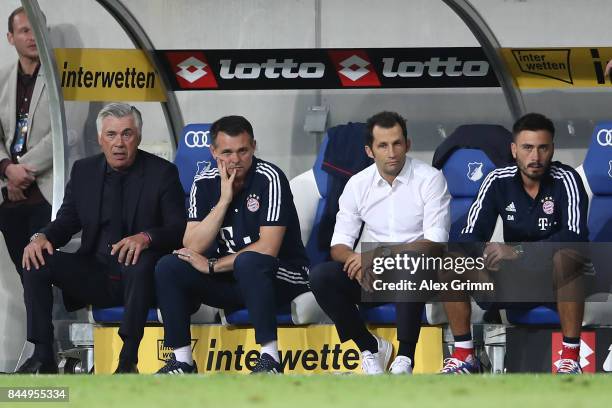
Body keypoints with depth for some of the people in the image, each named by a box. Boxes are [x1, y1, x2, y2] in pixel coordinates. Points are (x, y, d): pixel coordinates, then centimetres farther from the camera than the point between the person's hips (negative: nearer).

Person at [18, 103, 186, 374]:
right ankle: (42, 357, -17)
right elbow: (67, 221, 10)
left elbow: (179, 230, -10)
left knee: (142, 263, -38)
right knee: (36, 261, -16)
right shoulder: (83, 171, 9)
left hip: (137, 279, -4)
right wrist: (41, 237, -14)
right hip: (93, 277, 4)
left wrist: (146, 237, -33)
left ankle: (128, 360, -34)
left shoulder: (162, 173, -3)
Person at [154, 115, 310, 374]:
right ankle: (182, 360, -11)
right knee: (168, 267, -13)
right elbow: (192, 247, -10)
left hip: (283, 278, -5)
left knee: (248, 263, -38)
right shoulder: (205, 184, 0)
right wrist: (224, 200, -17)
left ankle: (270, 359, -34)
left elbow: (268, 248, -22)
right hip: (230, 284, 5)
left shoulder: (269, 178, -15)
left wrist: (212, 266, -15)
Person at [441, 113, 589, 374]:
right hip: (514, 278, 4)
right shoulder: (498, 181, -6)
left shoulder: (565, 180, -15)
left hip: (555, 276, -4)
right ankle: (464, 356, -8)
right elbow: (469, 238, -10)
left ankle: (571, 357, -31)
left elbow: (575, 236, -29)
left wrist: (518, 251, -37)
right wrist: (486, 255, -35)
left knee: (564, 256, -38)